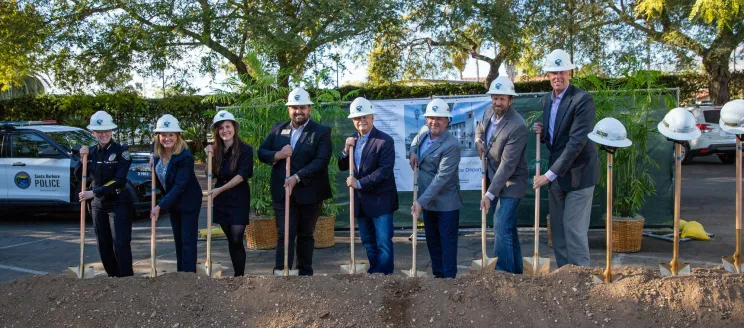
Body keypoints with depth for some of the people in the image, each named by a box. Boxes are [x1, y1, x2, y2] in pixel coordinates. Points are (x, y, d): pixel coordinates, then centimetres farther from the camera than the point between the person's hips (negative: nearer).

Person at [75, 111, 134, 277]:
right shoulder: (91, 152, 7)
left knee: (121, 245, -9)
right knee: (104, 246, 11)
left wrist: (94, 192, -23)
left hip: (118, 203, -6)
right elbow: (79, 177, 12)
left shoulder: (122, 151, -10)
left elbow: (118, 180, -19)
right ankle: (113, 278, 23)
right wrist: (82, 158, -4)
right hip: (98, 205, 6)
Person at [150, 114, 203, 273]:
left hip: (188, 202, -7)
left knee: (188, 240, -4)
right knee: (178, 239, 16)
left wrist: (160, 205, -30)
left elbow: (179, 186, -29)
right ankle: (180, 272, 26)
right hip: (172, 202, 7)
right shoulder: (158, 152, -6)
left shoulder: (185, 156, -27)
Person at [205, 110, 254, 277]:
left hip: (239, 200, -5)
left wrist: (220, 189, -24)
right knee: (230, 240, 10)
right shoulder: (216, 150, 6)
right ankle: (238, 272, 18)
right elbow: (211, 175, 7)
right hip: (221, 200, 5)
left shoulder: (245, 149, -9)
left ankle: (240, 275, -3)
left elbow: (242, 175, -17)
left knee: (236, 240, -10)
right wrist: (210, 156, -7)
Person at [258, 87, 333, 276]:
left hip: (309, 193, -2)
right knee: (284, 235, -1)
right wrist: (277, 155, -14)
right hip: (282, 192, 2)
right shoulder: (278, 129, 8)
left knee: (306, 235, 11)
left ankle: (305, 273, 23)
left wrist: (297, 178, -23)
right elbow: (261, 153, 8)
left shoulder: (321, 132, -4)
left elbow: (321, 160, -15)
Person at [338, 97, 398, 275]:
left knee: (384, 244, -4)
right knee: (368, 242, 16)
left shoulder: (385, 140, -13)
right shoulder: (352, 140, 8)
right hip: (361, 201, 7)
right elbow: (342, 167, 10)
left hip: (380, 200, -7)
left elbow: (385, 171, -20)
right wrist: (346, 150, -9)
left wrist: (359, 183, -20)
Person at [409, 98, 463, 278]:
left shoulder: (451, 146, -22)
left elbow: (441, 177, -26)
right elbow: (415, 142, 29)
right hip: (427, 201, 8)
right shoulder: (423, 135, 3)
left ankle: (449, 278, 13)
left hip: (446, 203, -8)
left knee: (448, 243, 3)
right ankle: (437, 275, 31)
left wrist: (421, 201, -28)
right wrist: (412, 152, 4)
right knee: (432, 241, 18)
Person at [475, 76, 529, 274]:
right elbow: (479, 129, 26)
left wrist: (490, 194, -26)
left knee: (501, 228, -13)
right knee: (509, 229, 16)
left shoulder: (517, 126, -24)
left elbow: (507, 165, -26)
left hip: (510, 183, -8)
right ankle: (515, 272, 27)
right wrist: (479, 141, 1)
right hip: (495, 180, 8)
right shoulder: (491, 114, 2)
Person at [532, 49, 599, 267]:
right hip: (556, 175, 8)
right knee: (557, 229, 12)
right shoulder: (546, 100, 10)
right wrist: (542, 132, -2)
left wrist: (551, 174, -24)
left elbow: (577, 141, -23)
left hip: (578, 173, -8)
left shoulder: (583, 100, -16)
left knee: (574, 229, -5)